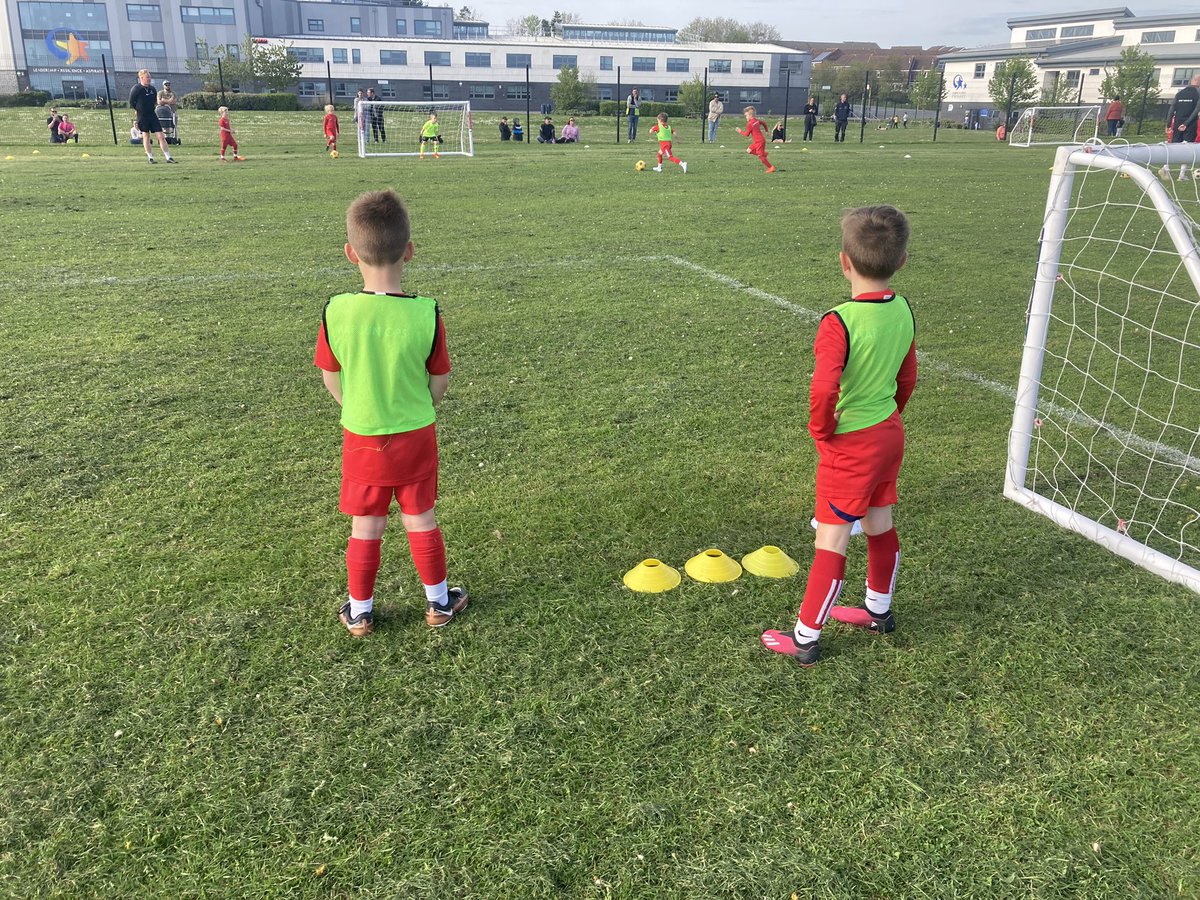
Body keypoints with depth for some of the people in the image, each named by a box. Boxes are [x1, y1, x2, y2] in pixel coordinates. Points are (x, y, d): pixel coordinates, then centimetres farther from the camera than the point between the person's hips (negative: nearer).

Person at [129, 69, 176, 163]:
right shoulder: (136, 88, -9)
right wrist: (139, 109, -1)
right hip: (142, 116, -4)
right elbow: (131, 102, -3)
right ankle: (150, 157, 12)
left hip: (152, 115, 4)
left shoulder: (152, 88, 5)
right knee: (146, 136, 5)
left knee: (161, 136, -2)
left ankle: (168, 157, -3)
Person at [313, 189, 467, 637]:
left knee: (365, 528, 15)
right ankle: (438, 601, 32)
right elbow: (440, 381, -7)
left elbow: (331, 379, -3)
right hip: (415, 437, 0)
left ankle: (359, 612, 29)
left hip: (360, 438, 1)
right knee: (421, 521, 17)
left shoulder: (336, 311, -16)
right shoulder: (426, 313, -18)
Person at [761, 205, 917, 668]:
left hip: (850, 445, -7)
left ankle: (804, 639, 13)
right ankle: (879, 610, 42)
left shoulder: (839, 322, -25)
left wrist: (821, 429, -17)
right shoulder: (903, 311, -1)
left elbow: (824, 388, -35)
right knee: (880, 526, 22)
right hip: (890, 435, 8)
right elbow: (907, 377, 10)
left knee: (831, 541, 1)